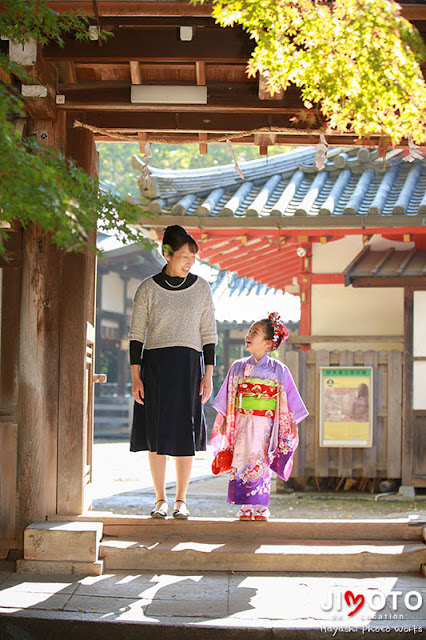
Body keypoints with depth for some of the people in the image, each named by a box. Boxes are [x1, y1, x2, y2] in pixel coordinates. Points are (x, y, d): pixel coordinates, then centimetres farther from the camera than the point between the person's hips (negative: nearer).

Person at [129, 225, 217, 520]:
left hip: (189, 365, 1)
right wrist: (135, 377, -4)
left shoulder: (201, 288, 5)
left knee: (185, 434, 0)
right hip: (155, 364, -1)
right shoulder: (148, 289, 1)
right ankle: (161, 499, 11)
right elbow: (136, 335, 2)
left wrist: (208, 375, 0)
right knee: (156, 435, 1)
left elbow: (209, 334, 7)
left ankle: (181, 500, 10)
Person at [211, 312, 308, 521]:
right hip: (241, 423, 3)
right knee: (241, 462, -4)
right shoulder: (238, 367, 12)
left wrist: (293, 423, 3)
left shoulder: (278, 369, 3)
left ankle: (260, 510, -4)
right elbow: (227, 398, 16)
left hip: (264, 424, -3)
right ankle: (245, 509, 0)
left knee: (258, 463, -9)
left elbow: (290, 398, 6)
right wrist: (224, 421, 13)